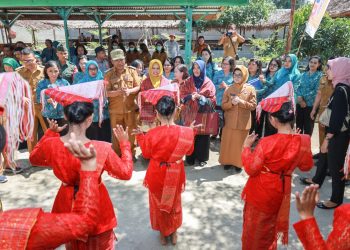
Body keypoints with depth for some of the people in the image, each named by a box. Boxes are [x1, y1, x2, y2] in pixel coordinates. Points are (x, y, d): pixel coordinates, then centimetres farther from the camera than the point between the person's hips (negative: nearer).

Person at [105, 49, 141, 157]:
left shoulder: (132, 71, 4)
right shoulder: (108, 74, 2)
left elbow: (138, 87, 2)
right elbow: (106, 92, -5)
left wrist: (130, 91, -18)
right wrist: (118, 92, -22)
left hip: (130, 108, 0)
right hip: (115, 110, 0)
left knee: (131, 133, 9)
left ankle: (131, 155, 26)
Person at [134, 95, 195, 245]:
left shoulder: (152, 134, -25)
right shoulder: (186, 132, -21)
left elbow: (146, 154, -7)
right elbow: (189, 151, -2)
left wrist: (140, 136, 5)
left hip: (157, 175, -1)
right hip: (175, 175, 2)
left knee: (158, 204, 24)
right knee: (174, 203, 27)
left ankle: (163, 233, 44)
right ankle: (173, 233, 46)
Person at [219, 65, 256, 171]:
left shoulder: (250, 89, -1)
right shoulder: (228, 89, 3)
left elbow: (253, 106, -5)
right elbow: (223, 106, 1)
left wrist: (241, 101, -18)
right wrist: (231, 103, -18)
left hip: (243, 122, -1)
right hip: (229, 122, 1)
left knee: (240, 143, 7)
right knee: (228, 142, 7)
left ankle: (238, 163, 21)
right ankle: (227, 161, 23)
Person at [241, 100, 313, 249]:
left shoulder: (267, 142, -28)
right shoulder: (303, 141, -15)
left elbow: (251, 169, -20)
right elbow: (306, 166, 2)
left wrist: (246, 146, -10)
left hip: (262, 191, -5)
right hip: (281, 190, 5)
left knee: (255, 224, 19)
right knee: (272, 222, 30)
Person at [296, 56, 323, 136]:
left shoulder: (320, 75, -2)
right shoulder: (303, 74, 11)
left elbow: (316, 91, -10)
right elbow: (299, 87, 5)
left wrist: (304, 98, -14)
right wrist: (299, 97, -13)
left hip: (311, 105, -4)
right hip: (300, 104, 4)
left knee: (308, 126, 6)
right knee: (298, 125, 11)